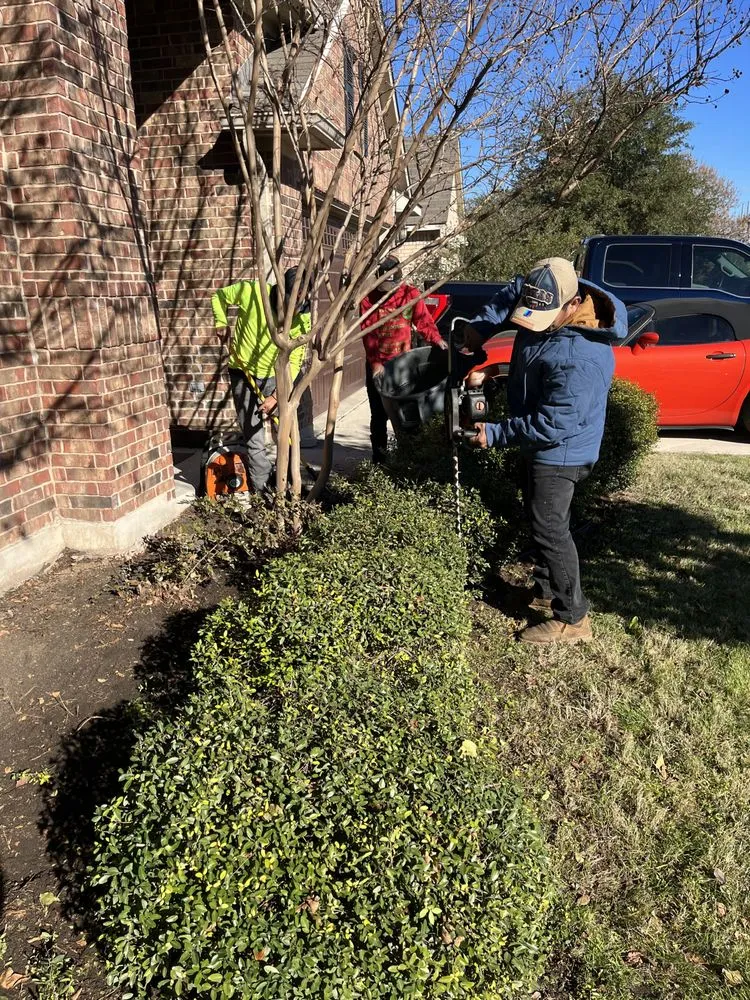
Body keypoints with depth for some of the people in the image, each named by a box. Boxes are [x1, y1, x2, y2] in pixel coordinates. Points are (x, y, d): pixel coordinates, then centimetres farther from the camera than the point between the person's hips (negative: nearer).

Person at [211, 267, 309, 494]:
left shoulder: (302, 318, -15)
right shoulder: (251, 292, -20)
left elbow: (294, 362, -15)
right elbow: (219, 296, 1)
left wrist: (276, 396, -23)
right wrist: (221, 324, -13)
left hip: (275, 375, 3)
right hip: (243, 373, -2)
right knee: (254, 439, -3)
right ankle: (263, 492, 7)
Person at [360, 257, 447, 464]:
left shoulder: (411, 294, -2)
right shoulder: (368, 299, -5)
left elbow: (423, 320, -7)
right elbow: (367, 333, -9)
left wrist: (436, 339, -26)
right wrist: (375, 362, -18)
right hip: (377, 364, 0)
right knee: (378, 413, 5)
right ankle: (379, 457, 15)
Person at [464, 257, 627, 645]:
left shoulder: (581, 357, -33)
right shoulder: (545, 305, -6)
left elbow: (555, 423, -32)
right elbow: (512, 291, 13)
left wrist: (495, 434, -26)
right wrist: (481, 326, -2)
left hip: (560, 452, -10)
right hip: (539, 444, 10)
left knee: (549, 529, -6)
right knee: (539, 519, 20)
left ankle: (572, 619, 6)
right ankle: (546, 590, 37)